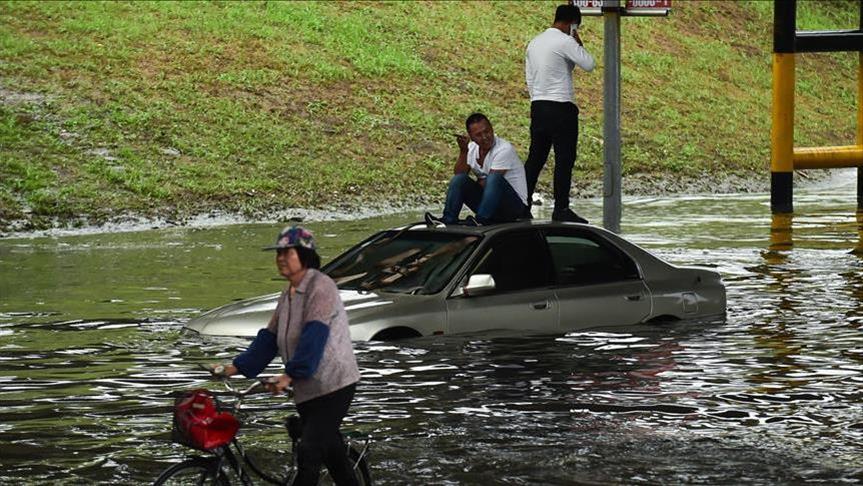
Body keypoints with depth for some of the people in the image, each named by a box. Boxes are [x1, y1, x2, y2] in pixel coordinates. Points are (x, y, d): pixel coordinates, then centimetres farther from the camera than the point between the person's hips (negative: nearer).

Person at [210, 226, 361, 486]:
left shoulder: (320, 286, -15)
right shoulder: (288, 293, 13)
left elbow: (314, 336, -25)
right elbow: (270, 337, 14)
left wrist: (291, 375, -31)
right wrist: (237, 366, 5)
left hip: (333, 384, -9)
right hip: (308, 389, 9)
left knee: (308, 454, -14)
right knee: (330, 448, 15)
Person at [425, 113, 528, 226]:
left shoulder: (505, 149, -16)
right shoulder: (472, 148, 5)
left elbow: (493, 181, -18)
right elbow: (458, 174, -4)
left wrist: (475, 185, 0)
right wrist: (463, 151, -16)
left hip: (515, 205, -6)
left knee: (494, 178, -34)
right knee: (459, 179, -12)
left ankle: (481, 220, -40)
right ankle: (448, 220, -23)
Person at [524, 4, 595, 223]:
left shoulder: (534, 43, 14)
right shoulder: (565, 41, -10)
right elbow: (589, 64, -11)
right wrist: (579, 43, 1)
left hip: (538, 106, 8)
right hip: (561, 107, -8)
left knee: (535, 158, 10)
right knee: (564, 159, -3)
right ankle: (561, 209, -4)